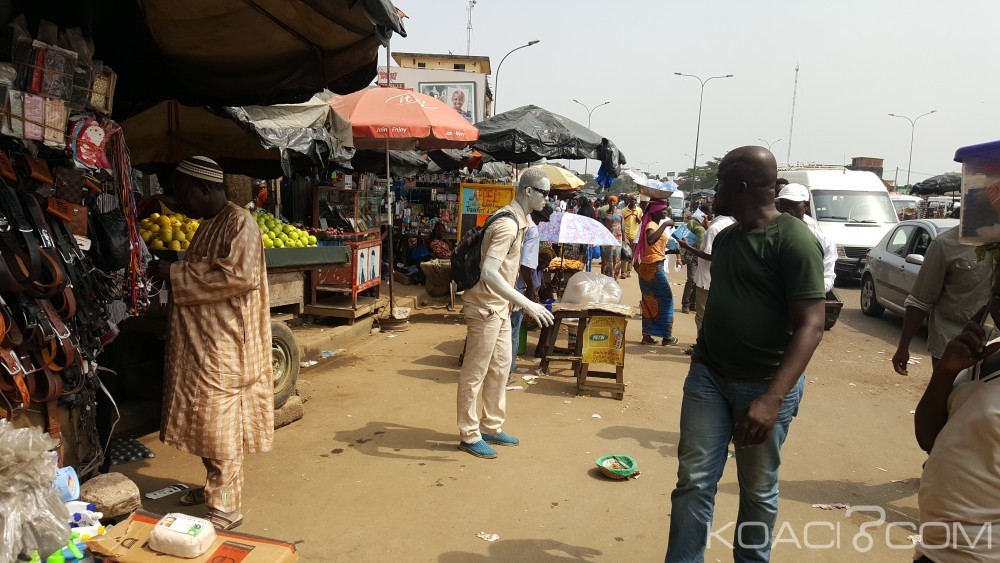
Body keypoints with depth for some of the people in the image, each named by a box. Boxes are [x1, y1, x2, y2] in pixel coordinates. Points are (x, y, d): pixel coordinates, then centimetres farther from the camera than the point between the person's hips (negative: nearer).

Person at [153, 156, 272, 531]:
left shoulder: (239, 222, -13)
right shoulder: (209, 225, 15)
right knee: (205, 420, 16)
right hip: (200, 342, 9)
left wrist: (175, 274, -19)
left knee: (220, 424, -3)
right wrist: (172, 275, 4)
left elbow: (239, 275, -24)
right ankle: (215, 486, 32)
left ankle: (226, 507, 7)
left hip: (224, 346, -9)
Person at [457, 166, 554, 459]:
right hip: (486, 307, -10)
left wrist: (511, 301, 25)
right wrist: (527, 304, -36)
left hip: (500, 307, 10)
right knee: (475, 373, 2)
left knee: (500, 367, 17)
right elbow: (488, 272, -33)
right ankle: (469, 435, 15)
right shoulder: (508, 225, -23)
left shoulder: (518, 220, 9)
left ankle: (491, 427, 30)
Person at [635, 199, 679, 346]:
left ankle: (646, 335, 13)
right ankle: (666, 337, 5)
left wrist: (672, 251, 10)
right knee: (666, 299, 0)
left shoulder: (656, 225, 17)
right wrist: (664, 225, -31)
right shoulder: (651, 225, -13)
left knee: (649, 301, 10)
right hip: (654, 267, -9)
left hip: (648, 267, 9)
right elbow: (650, 241, -36)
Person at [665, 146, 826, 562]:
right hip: (708, 375, 6)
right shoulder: (725, 238, 9)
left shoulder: (794, 240, -14)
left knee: (758, 490, 10)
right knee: (694, 481, 2)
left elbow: (810, 325, -20)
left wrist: (772, 398, -29)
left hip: (764, 385, -6)